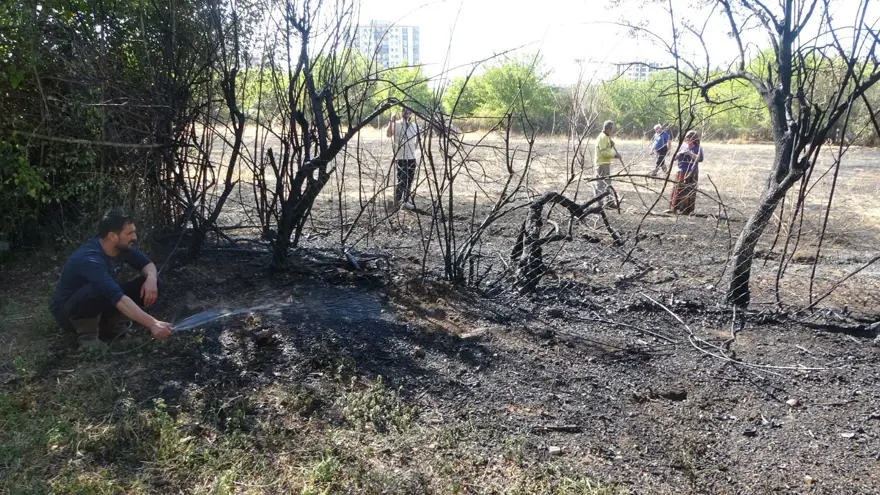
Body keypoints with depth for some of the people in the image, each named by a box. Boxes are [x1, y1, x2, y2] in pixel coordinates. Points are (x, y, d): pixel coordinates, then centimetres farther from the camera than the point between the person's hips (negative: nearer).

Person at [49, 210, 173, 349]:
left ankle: (109, 326, 2)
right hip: (67, 312, -7)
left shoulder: (122, 247, -12)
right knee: (98, 291, -40)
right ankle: (87, 337, -14)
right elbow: (118, 298, -46)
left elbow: (147, 264, 1)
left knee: (149, 284, -11)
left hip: (99, 307, 7)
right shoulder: (90, 260, -35)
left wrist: (151, 279, -25)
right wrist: (152, 324, -54)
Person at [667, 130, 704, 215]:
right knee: (677, 190, 3)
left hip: (692, 174, -3)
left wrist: (690, 154, -21)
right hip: (681, 172, 3)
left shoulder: (698, 148, 0)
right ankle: (673, 208, 7)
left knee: (690, 192, -1)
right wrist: (679, 153, -11)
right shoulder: (683, 147, 10)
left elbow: (700, 159, -14)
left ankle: (688, 210, 4)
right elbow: (674, 158, 8)